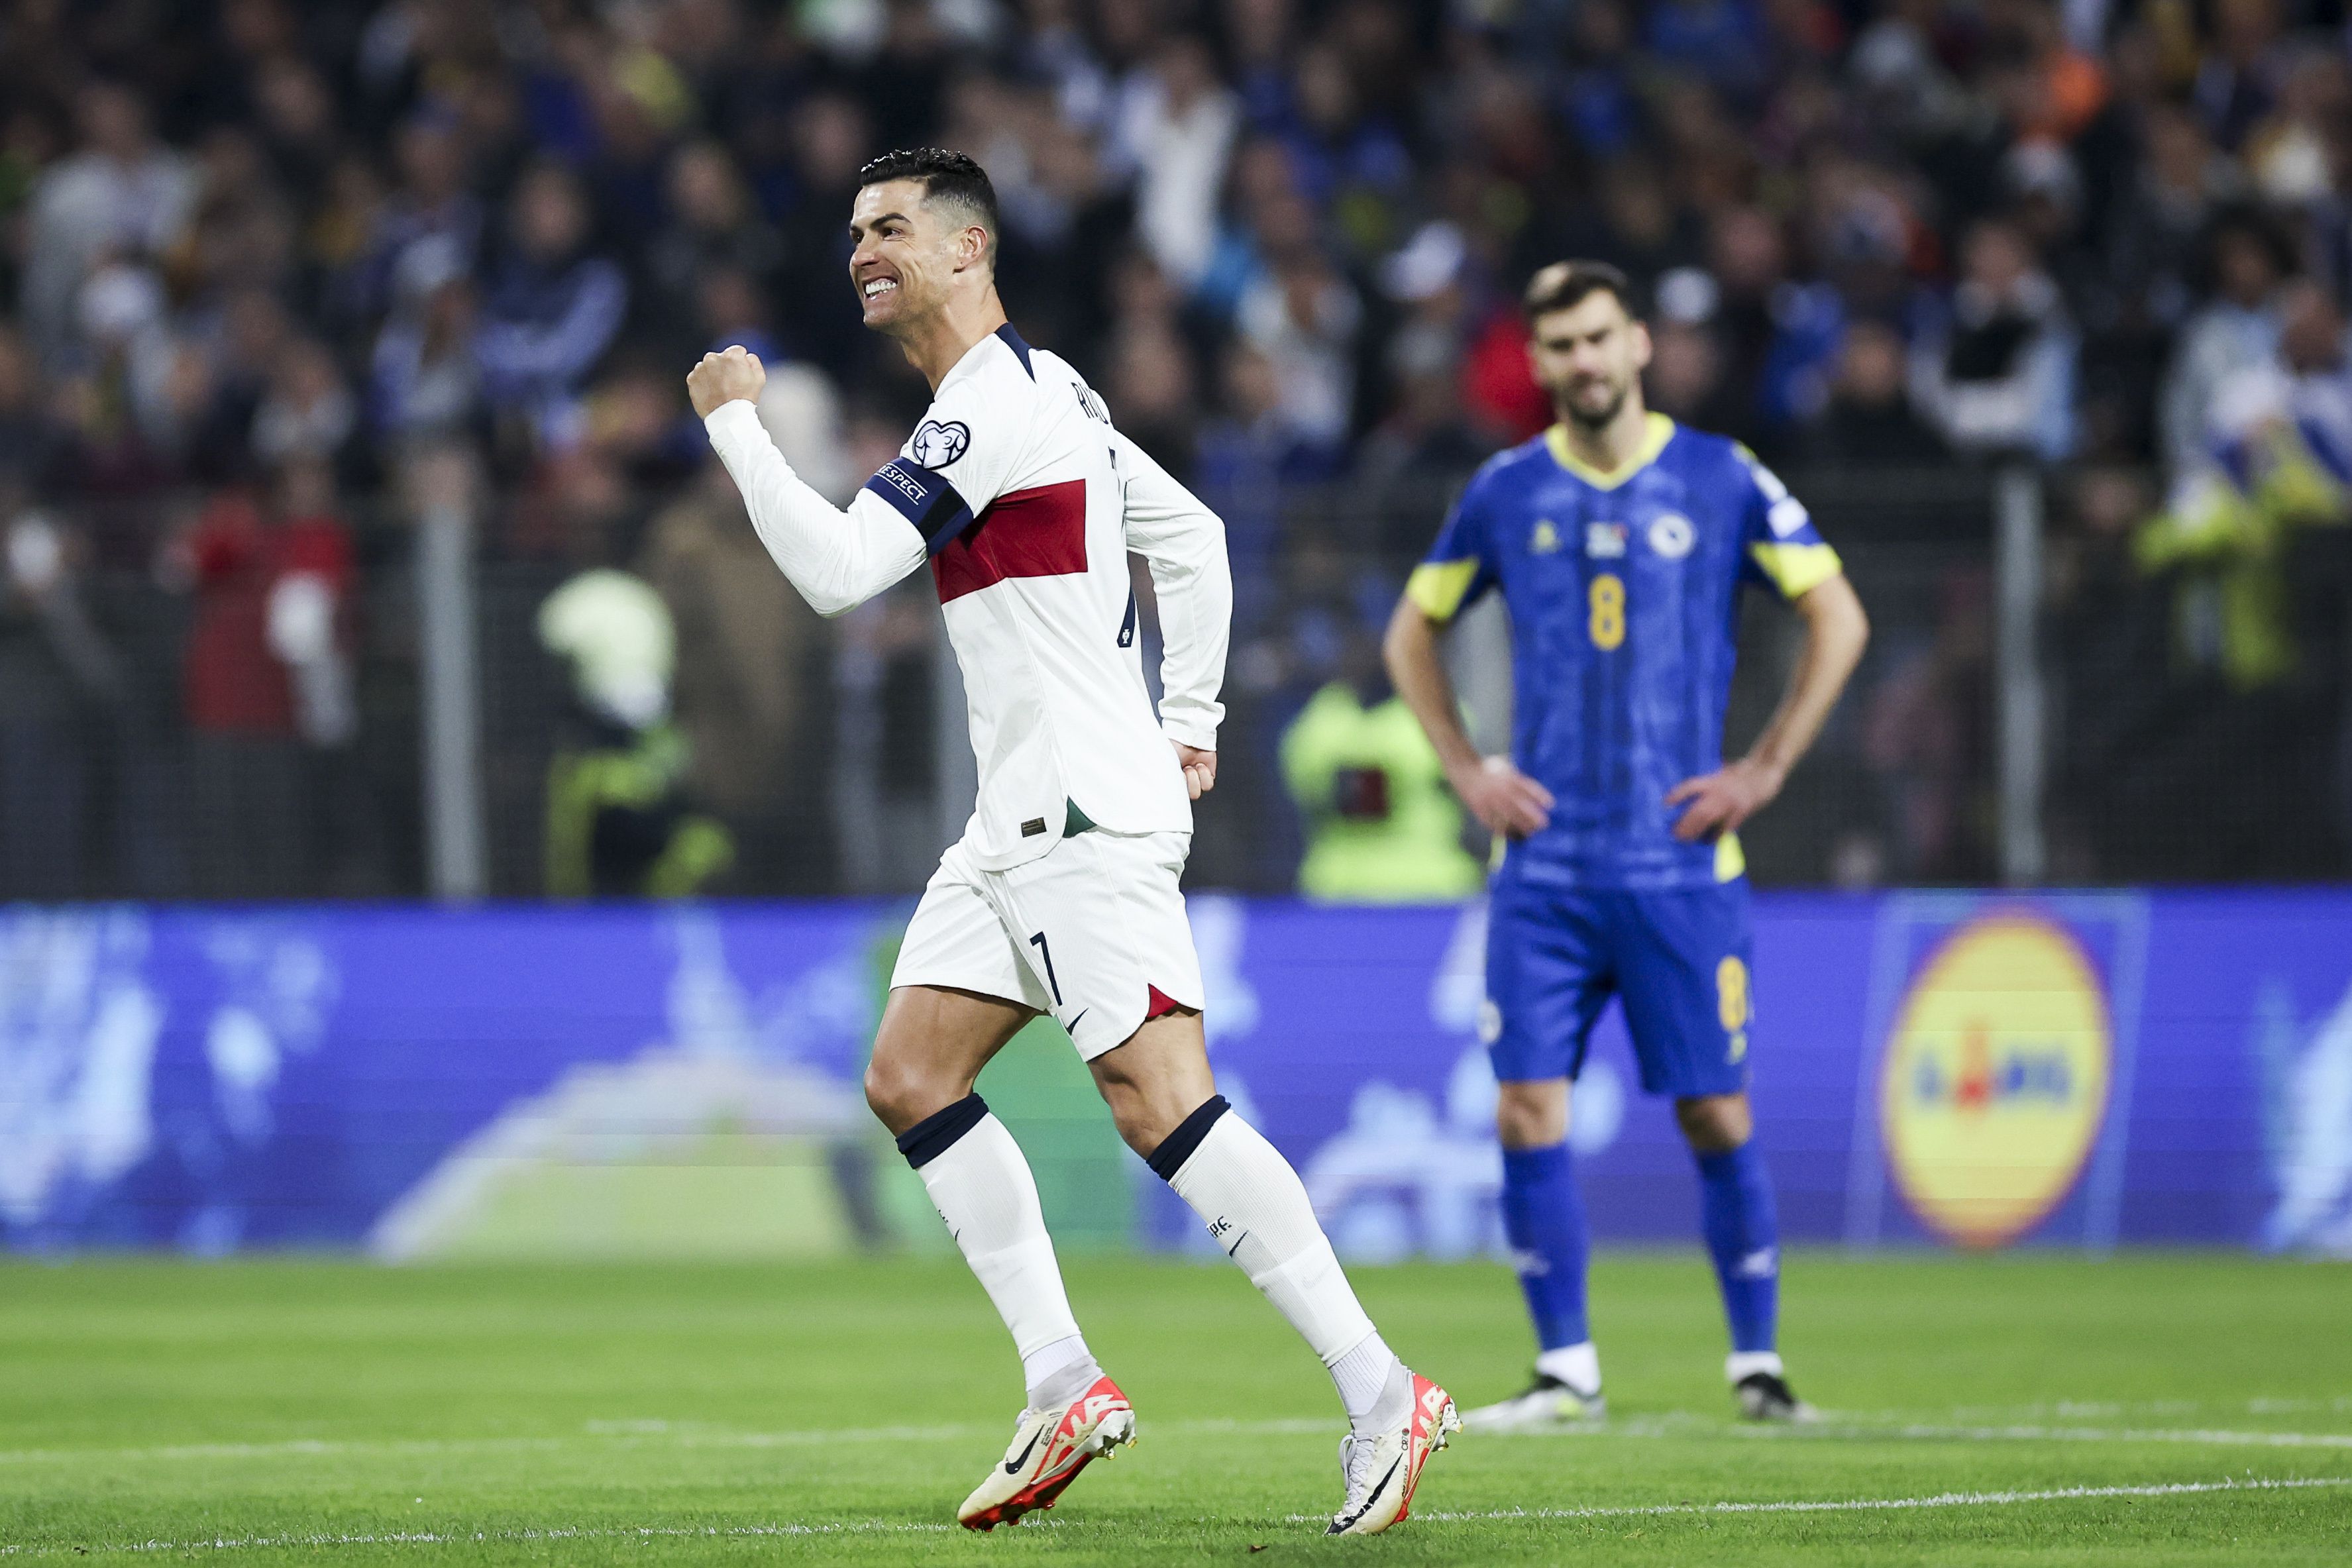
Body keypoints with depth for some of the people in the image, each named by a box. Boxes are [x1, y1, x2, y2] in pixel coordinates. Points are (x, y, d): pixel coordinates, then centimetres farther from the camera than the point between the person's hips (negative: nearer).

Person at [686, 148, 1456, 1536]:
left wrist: (737, 421, -8)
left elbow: (835, 569, -19)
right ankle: (1068, 1393, 5)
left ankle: (1381, 1393, -17)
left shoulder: (995, 406, -14)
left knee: (1163, 1105, -16)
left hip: (1088, 822, -11)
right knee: (910, 1079, 7)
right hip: (1020, 823, 11)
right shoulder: (1039, 391, 19)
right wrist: (1191, 721, 23)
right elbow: (1194, 538, 26)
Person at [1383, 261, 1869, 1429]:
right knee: (1529, 1115, -5)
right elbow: (1412, 634, 18)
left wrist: (1765, 768, -1)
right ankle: (1566, 1368, 4)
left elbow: (1839, 620, 5)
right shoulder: (1505, 492, 6)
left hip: (1683, 861, -2)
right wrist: (1466, 771, 7)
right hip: (1545, 861, 2)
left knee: (1715, 1117, -2)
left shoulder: (1722, 480, 1)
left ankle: (1756, 1363, 10)